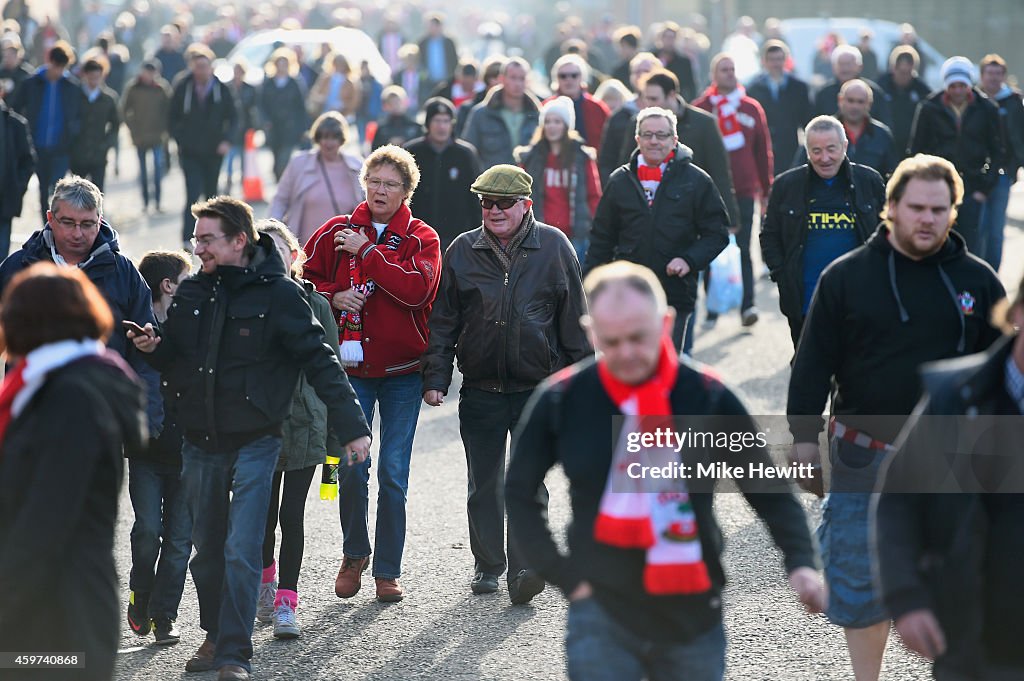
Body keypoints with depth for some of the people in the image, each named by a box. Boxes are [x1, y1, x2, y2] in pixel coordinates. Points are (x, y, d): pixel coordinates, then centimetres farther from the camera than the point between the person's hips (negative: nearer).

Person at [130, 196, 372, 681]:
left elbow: (320, 362, -10)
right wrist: (155, 347, -6)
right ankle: (215, 637, 29)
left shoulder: (277, 294, -9)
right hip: (199, 444, 5)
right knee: (207, 550, 12)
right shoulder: (191, 292, 6)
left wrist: (352, 427, -14)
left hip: (253, 444, -5)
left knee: (241, 551, -10)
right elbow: (175, 358, 18)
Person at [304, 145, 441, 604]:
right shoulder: (336, 232, 5)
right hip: (351, 368, 1)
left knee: (393, 474, 0)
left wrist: (367, 251, -15)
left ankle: (388, 570, 11)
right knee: (352, 468, -3)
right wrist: (333, 297, -10)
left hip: (403, 371, -1)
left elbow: (417, 288, -17)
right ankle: (354, 554, 20)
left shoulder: (422, 239, 1)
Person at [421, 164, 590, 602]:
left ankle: (523, 569, -9)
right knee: (484, 484, 9)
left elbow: (575, 320, 3)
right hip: (480, 391, 2)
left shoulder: (553, 246, 0)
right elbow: (442, 321, 7)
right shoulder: (463, 251, 4)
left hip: (537, 389, -2)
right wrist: (435, 377, 0)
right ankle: (487, 566, 22)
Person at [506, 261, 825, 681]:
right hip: (602, 618, -1)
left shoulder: (709, 398, -5)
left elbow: (768, 490, 3)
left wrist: (800, 563, -11)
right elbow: (519, 494, 7)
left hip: (694, 616, 1)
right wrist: (564, 576, -1)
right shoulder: (561, 400, -5)